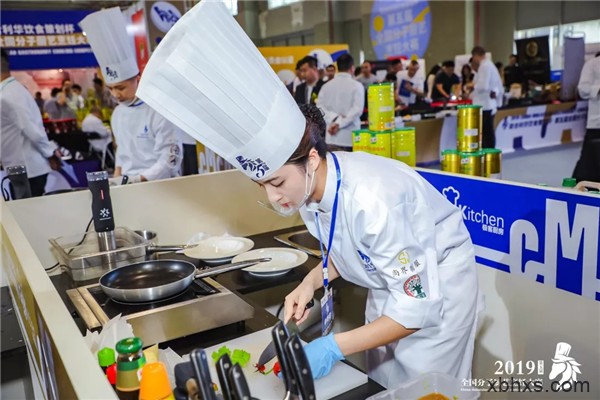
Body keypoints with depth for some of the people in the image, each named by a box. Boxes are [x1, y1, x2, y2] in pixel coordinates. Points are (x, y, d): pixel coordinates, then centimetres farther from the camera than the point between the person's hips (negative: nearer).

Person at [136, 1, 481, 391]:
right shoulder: (309, 189, -13)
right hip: (390, 283, 7)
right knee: (381, 384, 18)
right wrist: (311, 282, -13)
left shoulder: (374, 200, -37)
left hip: (434, 286, -6)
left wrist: (334, 347, -31)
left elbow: (418, 306, -30)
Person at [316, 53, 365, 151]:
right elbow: (357, 109, -13)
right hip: (350, 137, -3)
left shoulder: (327, 86, 6)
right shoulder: (356, 85, -4)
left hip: (331, 137, 4)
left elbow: (320, 108, -2)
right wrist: (339, 123, -12)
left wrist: (334, 118, -10)